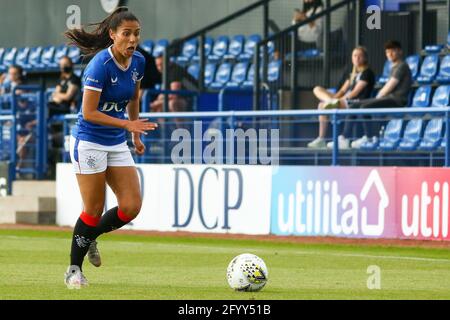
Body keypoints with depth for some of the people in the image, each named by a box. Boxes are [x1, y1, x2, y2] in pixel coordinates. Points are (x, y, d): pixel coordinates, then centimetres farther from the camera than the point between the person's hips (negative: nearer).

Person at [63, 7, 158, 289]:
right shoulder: (100, 65, -21)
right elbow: (89, 113, -21)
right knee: (94, 210, -3)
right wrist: (127, 124, -24)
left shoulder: (138, 62, 0)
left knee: (132, 206, -2)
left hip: (117, 144, 6)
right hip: (90, 142, -6)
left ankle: (89, 238, 24)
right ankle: (74, 270, 14)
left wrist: (137, 135, 21)